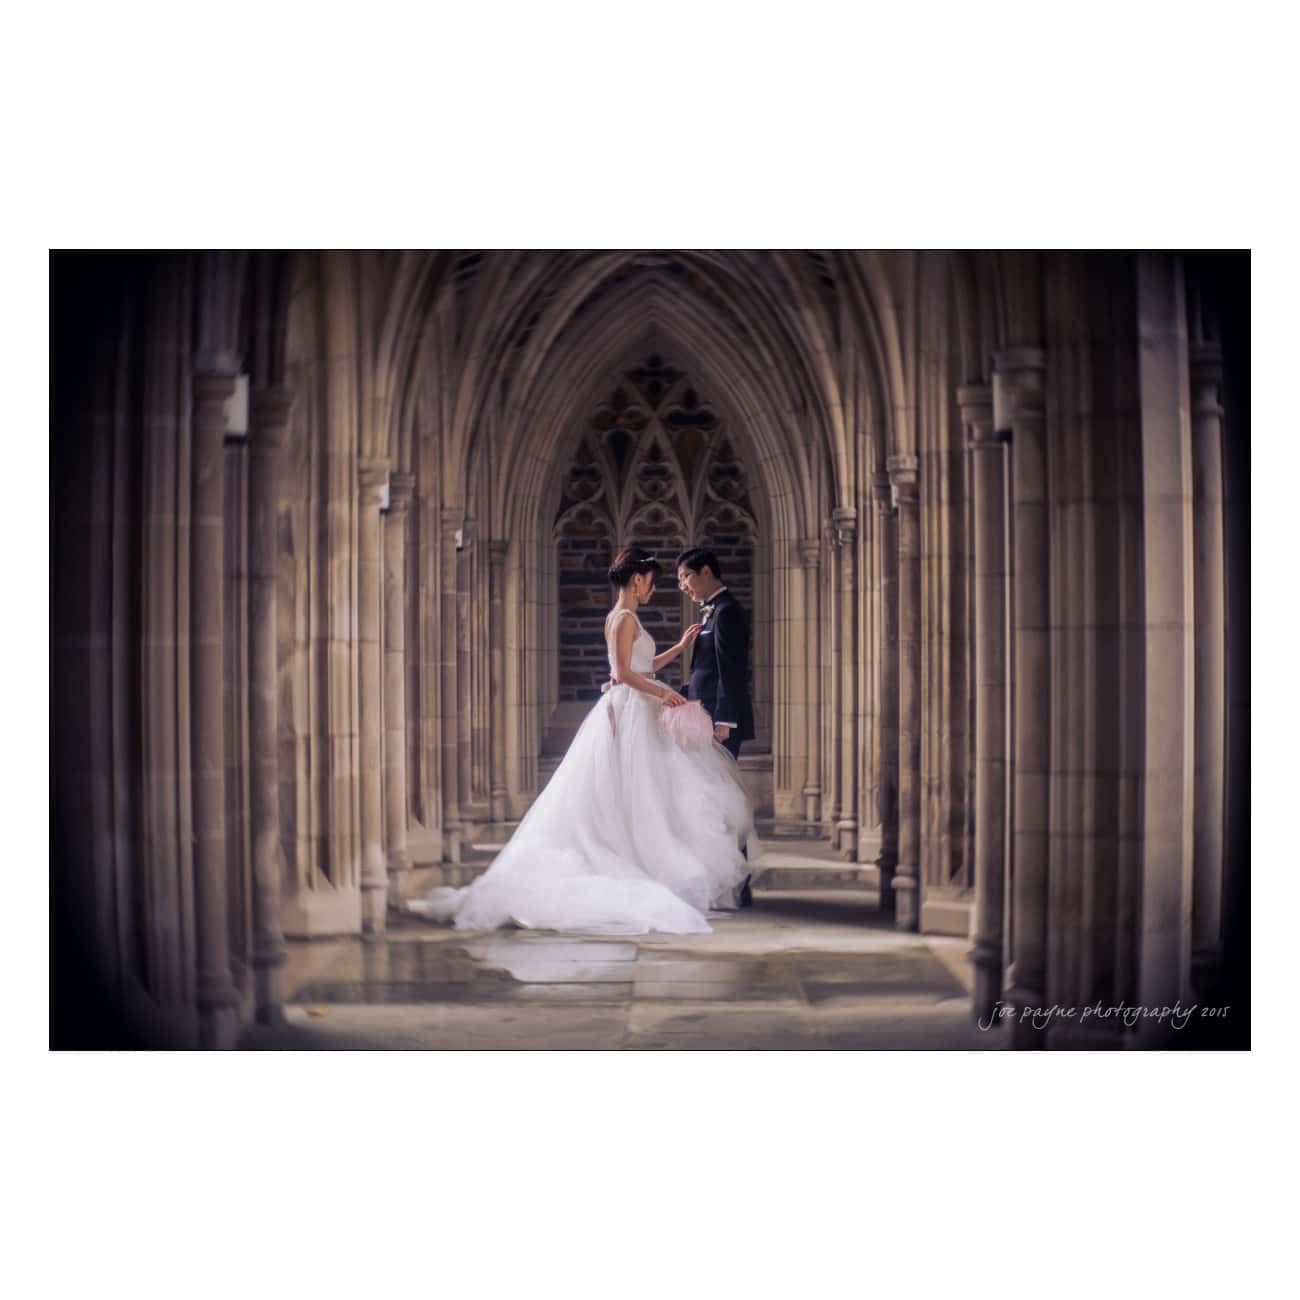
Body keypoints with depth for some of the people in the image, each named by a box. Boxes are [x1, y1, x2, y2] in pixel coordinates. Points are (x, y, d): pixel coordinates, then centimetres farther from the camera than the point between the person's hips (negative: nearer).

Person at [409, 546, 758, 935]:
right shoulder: (625, 618, -13)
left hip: (633, 712, 10)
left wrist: (680, 647, 23)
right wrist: (663, 692, -19)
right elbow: (625, 673, -22)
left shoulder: (621, 618, 17)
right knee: (641, 797, -6)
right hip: (632, 714, -10)